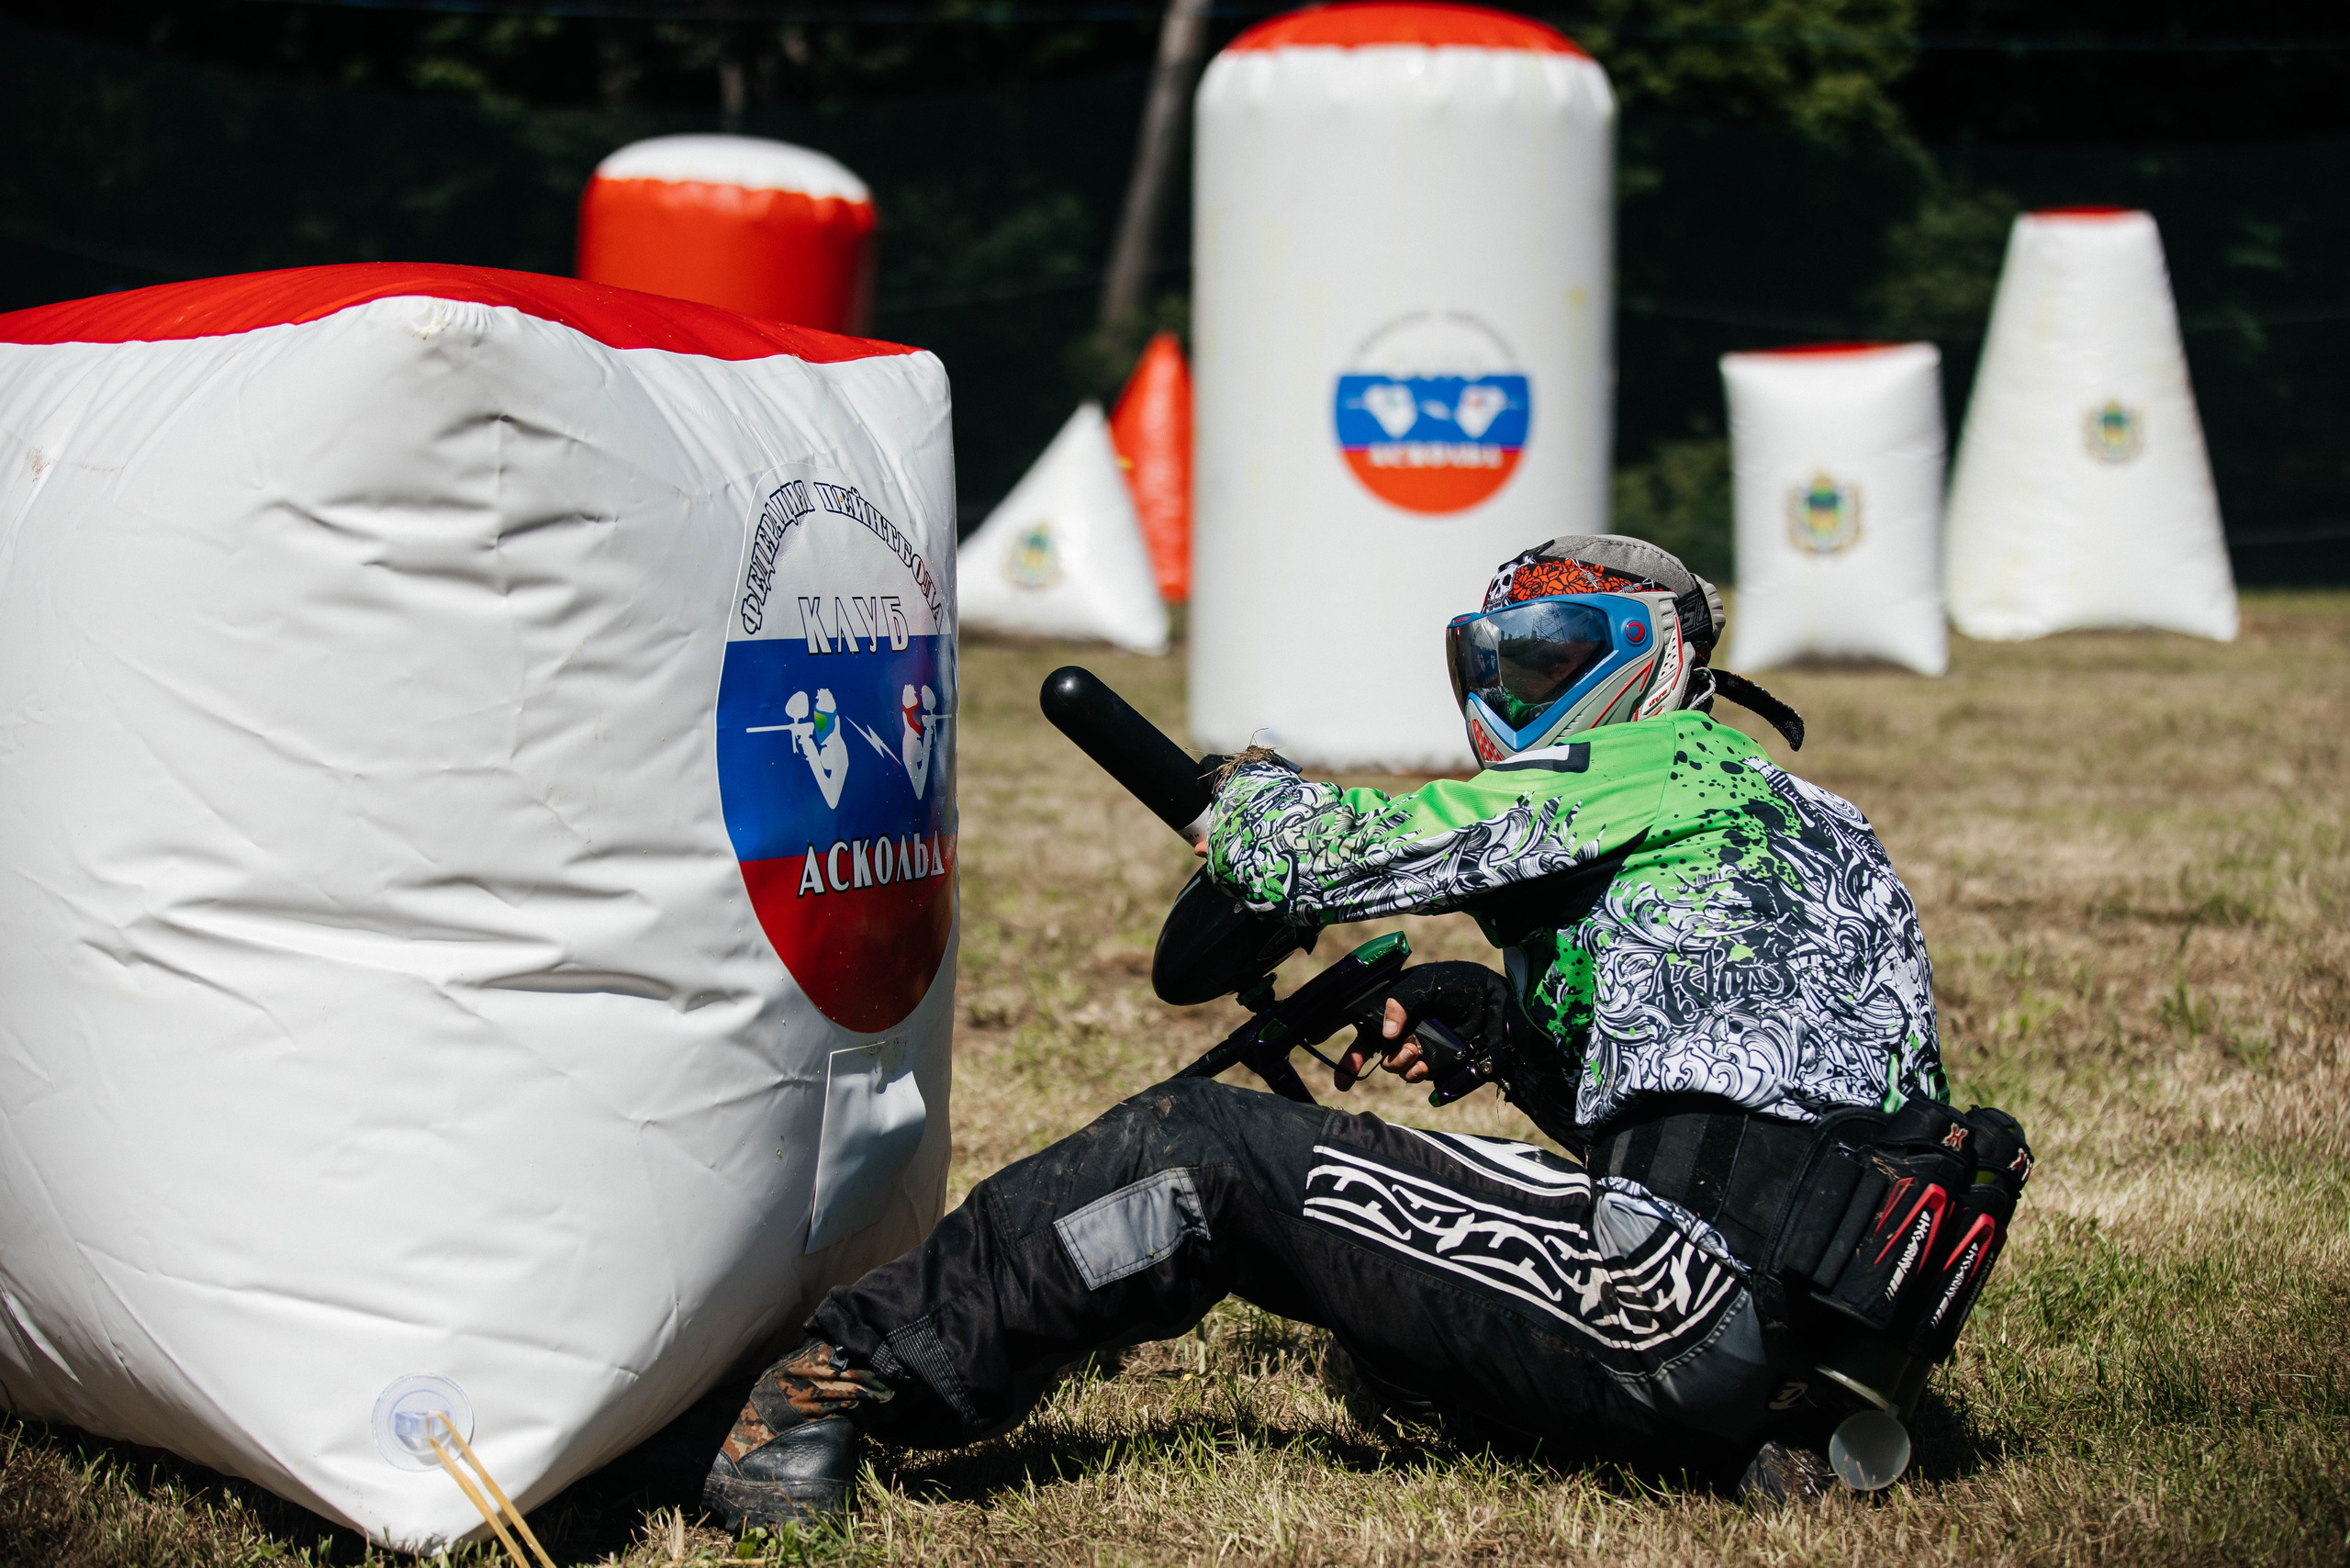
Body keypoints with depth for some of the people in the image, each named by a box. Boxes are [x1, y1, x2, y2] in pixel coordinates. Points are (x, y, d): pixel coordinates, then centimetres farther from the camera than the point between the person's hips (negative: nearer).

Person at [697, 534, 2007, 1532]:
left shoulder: (1674, 764, 1)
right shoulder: (1782, 825, 29)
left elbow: (1318, 858, -1)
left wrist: (1250, 790, 20)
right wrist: (1493, 1019, 21)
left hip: (1695, 1301, -10)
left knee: (1199, 1151, -6)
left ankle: (847, 1375, -1)